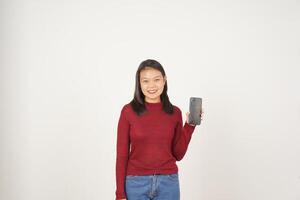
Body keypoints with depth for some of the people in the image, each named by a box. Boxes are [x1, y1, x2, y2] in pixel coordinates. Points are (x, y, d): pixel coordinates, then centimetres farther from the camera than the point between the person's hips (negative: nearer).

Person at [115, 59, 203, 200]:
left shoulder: (175, 112, 2)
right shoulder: (128, 111, -5)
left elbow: (178, 154, 3)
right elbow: (122, 154, -4)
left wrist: (190, 126, -6)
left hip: (168, 183, 2)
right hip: (136, 183, -2)